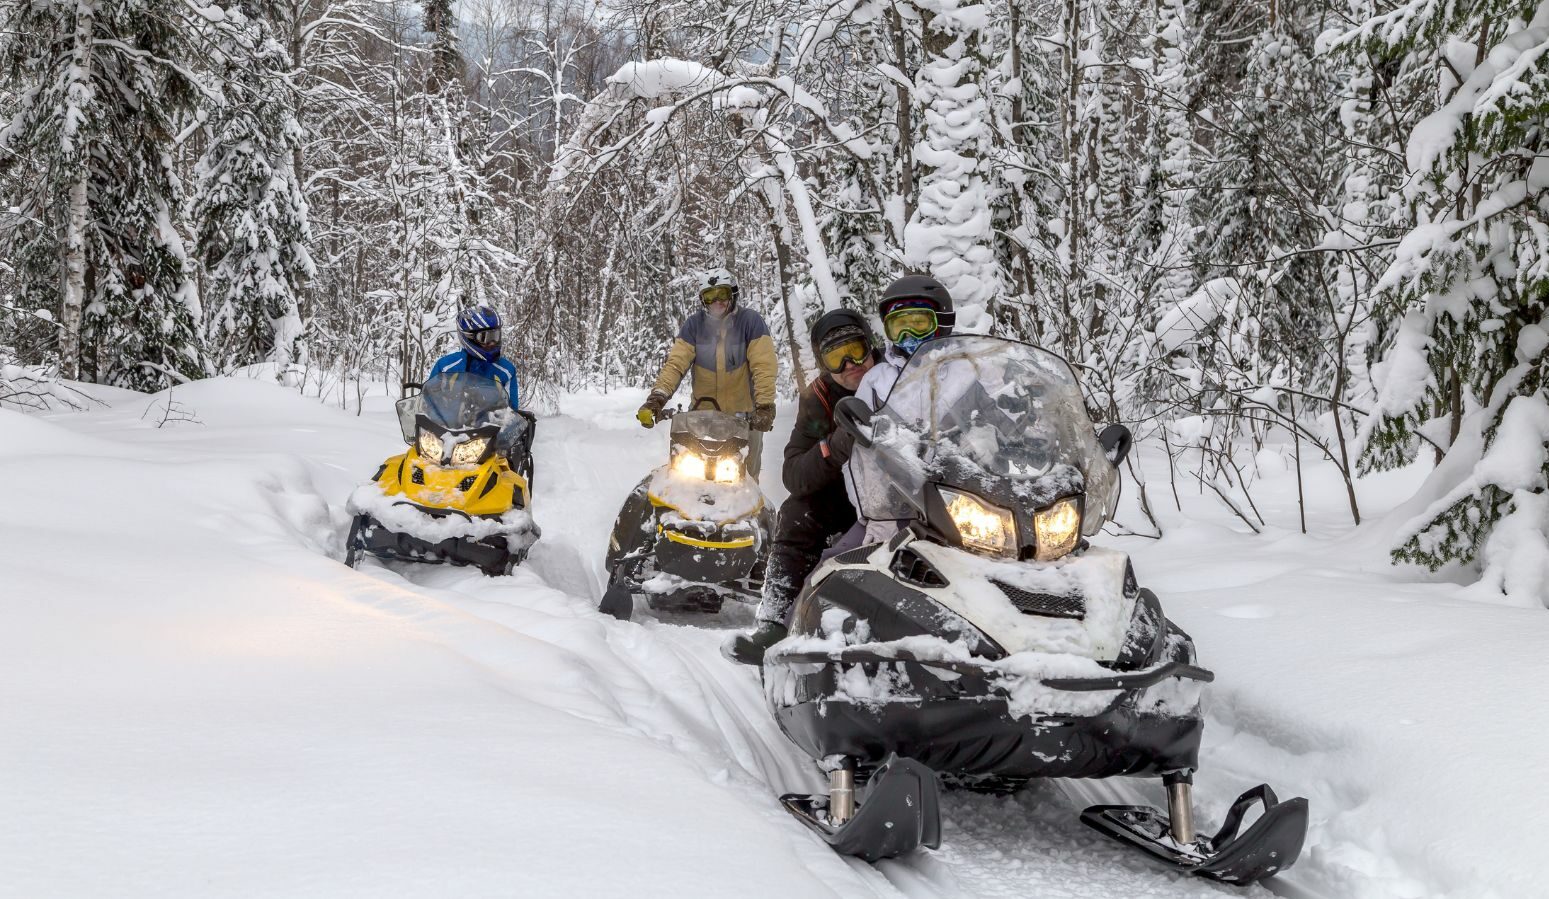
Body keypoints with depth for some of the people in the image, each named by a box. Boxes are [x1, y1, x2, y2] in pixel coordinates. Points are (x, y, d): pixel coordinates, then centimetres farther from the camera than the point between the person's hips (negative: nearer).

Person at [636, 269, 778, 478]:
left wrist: (765, 406, -27)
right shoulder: (694, 324, -1)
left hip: (744, 415, -2)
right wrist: (658, 396, -25)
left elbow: (764, 367, -15)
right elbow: (676, 362, -9)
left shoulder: (751, 321, -8)